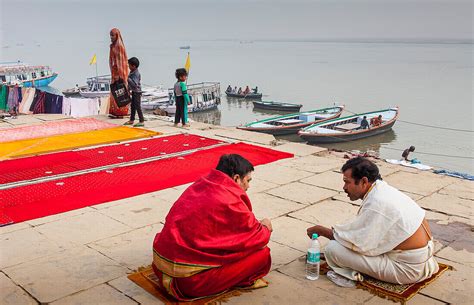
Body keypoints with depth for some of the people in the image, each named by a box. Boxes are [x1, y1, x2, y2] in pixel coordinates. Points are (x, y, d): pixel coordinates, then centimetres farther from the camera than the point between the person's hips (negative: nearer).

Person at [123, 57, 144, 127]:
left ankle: (142, 121, 0)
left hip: (137, 92, -10)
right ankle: (131, 120, 25)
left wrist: (128, 79, -33)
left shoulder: (136, 74, -22)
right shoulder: (131, 72, 7)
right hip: (133, 92, 10)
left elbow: (134, 84, -31)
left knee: (138, 107, -6)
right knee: (133, 106, 15)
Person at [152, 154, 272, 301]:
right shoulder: (231, 199, -14)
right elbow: (258, 238, -1)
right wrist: (265, 228, 20)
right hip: (190, 279, -8)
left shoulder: (199, 185, 8)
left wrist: (254, 224, 25)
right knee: (261, 253, -2)